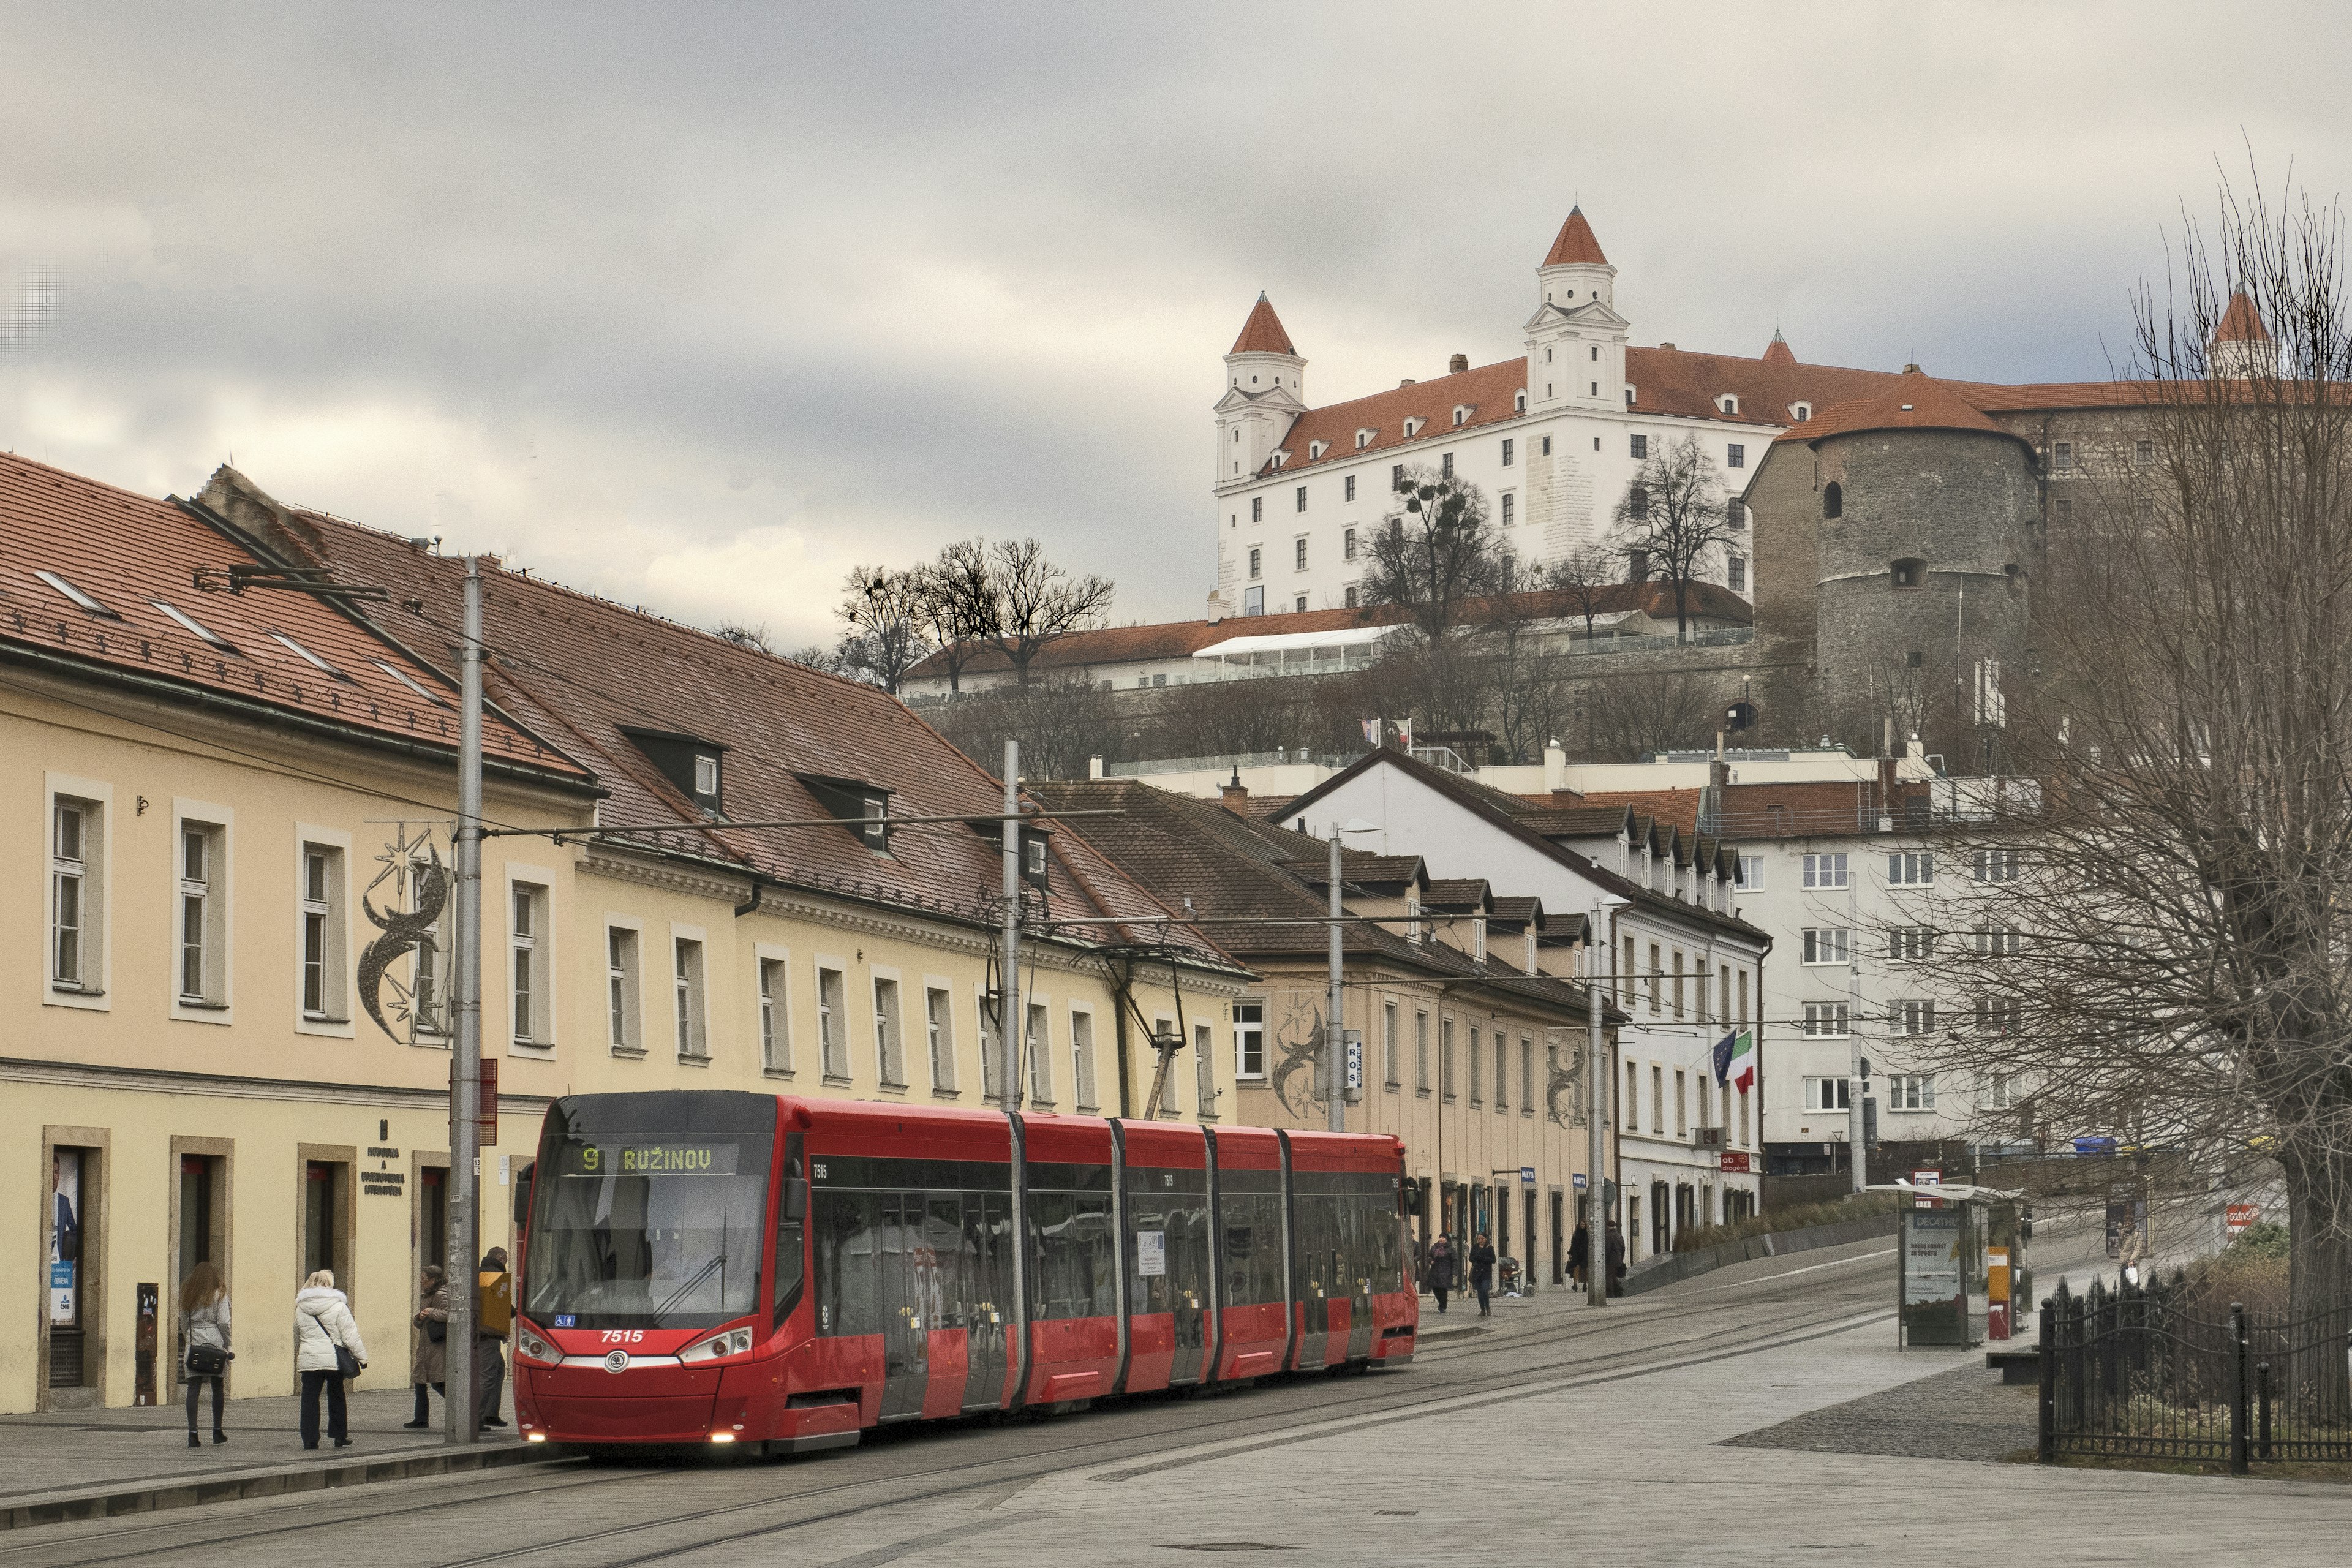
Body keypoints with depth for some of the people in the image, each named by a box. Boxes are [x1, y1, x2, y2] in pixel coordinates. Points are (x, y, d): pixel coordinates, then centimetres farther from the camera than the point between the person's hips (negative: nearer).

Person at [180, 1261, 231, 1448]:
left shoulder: (188, 1296, 10)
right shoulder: (219, 1295, -1)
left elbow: (183, 1323, 10)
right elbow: (223, 1322, -7)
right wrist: (226, 1345, 1)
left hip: (193, 1344, 2)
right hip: (215, 1344, -2)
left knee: (193, 1389, -2)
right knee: (217, 1388, 11)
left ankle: (192, 1434, -10)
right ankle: (217, 1432, 17)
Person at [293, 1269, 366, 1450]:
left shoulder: (300, 1309, 9)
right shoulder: (338, 1307, -4)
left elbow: (296, 1336, 20)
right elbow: (350, 1335, -6)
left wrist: (295, 1357, 33)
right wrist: (361, 1357, 0)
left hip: (308, 1359, 2)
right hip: (333, 1358, -2)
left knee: (309, 1399, 5)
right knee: (336, 1397, 12)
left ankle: (310, 1439, 0)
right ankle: (340, 1437, 15)